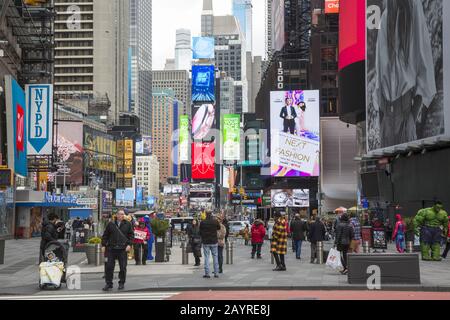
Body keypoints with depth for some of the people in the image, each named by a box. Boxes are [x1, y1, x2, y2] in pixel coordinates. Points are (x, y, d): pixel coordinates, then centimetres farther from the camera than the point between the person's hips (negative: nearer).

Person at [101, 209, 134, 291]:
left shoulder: (128, 224, 6)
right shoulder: (111, 224, 7)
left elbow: (131, 235, 6)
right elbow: (105, 235, 10)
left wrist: (129, 244, -6)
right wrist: (103, 245, 4)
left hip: (123, 249, 0)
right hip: (111, 248, 0)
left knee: (123, 267, 3)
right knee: (109, 266, 0)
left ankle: (122, 283, 14)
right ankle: (109, 284, 7)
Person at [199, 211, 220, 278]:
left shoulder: (202, 223, -7)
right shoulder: (215, 222, -7)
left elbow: (200, 232, 1)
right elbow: (219, 228, 13)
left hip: (205, 242, 0)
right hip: (214, 242, 1)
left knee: (206, 257, 4)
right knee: (215, 257, 10)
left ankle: (207, 273, -1)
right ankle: (216, 273, 9)